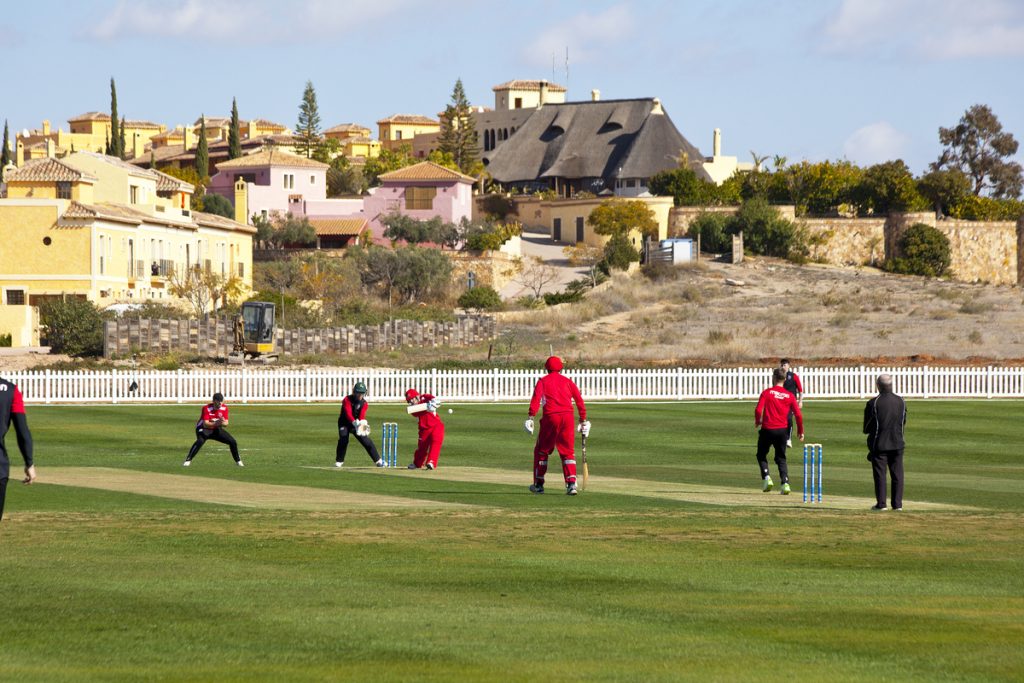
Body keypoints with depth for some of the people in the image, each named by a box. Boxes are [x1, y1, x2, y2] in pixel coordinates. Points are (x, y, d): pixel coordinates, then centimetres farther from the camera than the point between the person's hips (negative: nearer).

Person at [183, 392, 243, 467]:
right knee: (200, 441, -36)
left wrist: (223, 423, -34)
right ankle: (188, 460, -30)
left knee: (233, 442, -2)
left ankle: (238, 461, 19)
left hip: (216, 429, 5)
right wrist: (216, 423, -46)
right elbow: (205, 424, -30)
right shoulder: (207, 409, -24)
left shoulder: (224, 408, -9)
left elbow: (226, 423, -9)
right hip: (203, 429, -5)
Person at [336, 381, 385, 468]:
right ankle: (339, 461, -7)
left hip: (357, 423, 3)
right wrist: (355, 423, -49)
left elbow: (362, 415, -22)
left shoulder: (364, 403, -8)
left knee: (366, 441, -3)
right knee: (343, 440, -24)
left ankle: (378, 461, 5)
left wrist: (362, 424, -44)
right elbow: (348, 413, -34)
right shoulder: (347, 400, -20)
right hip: (345, 423, -3)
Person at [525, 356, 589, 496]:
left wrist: (531, 416, -15)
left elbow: (536, 398, -7)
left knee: (541, 450, 13)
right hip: (567, 416, 2)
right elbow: (579, 400, 9)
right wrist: (583, 420, 13)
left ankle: (538, 484, 17)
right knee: (568, 451, 6)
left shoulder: (543, 381, 9)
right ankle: (571, 483, -10)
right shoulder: (568, 381, 16)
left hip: (550, 417, -2)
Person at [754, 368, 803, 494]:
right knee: (781, 458, 13)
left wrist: (757, 422, 7)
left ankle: (766, 478, -2)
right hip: (782, 430, 2)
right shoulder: (789, 396, 3)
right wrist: (800, 431, 11)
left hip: (767, 429, -2)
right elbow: (798, 414, -1)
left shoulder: (767, 392, -5)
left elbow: (758, 410, -13)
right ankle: (785, 483, -3)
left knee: (761, 455, 17)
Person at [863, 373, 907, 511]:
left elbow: (868, 425, -5)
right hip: (897, 443, 4)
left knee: (879, 474, 2)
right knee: (897, 474, 7)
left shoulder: (874, 403, -12)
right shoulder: (901, 402, 2)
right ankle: (897, 503, 7)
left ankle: (881, 503, 1)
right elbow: (904, 422, 10)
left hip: (879, 443, -4)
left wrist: (867, 432, 15)